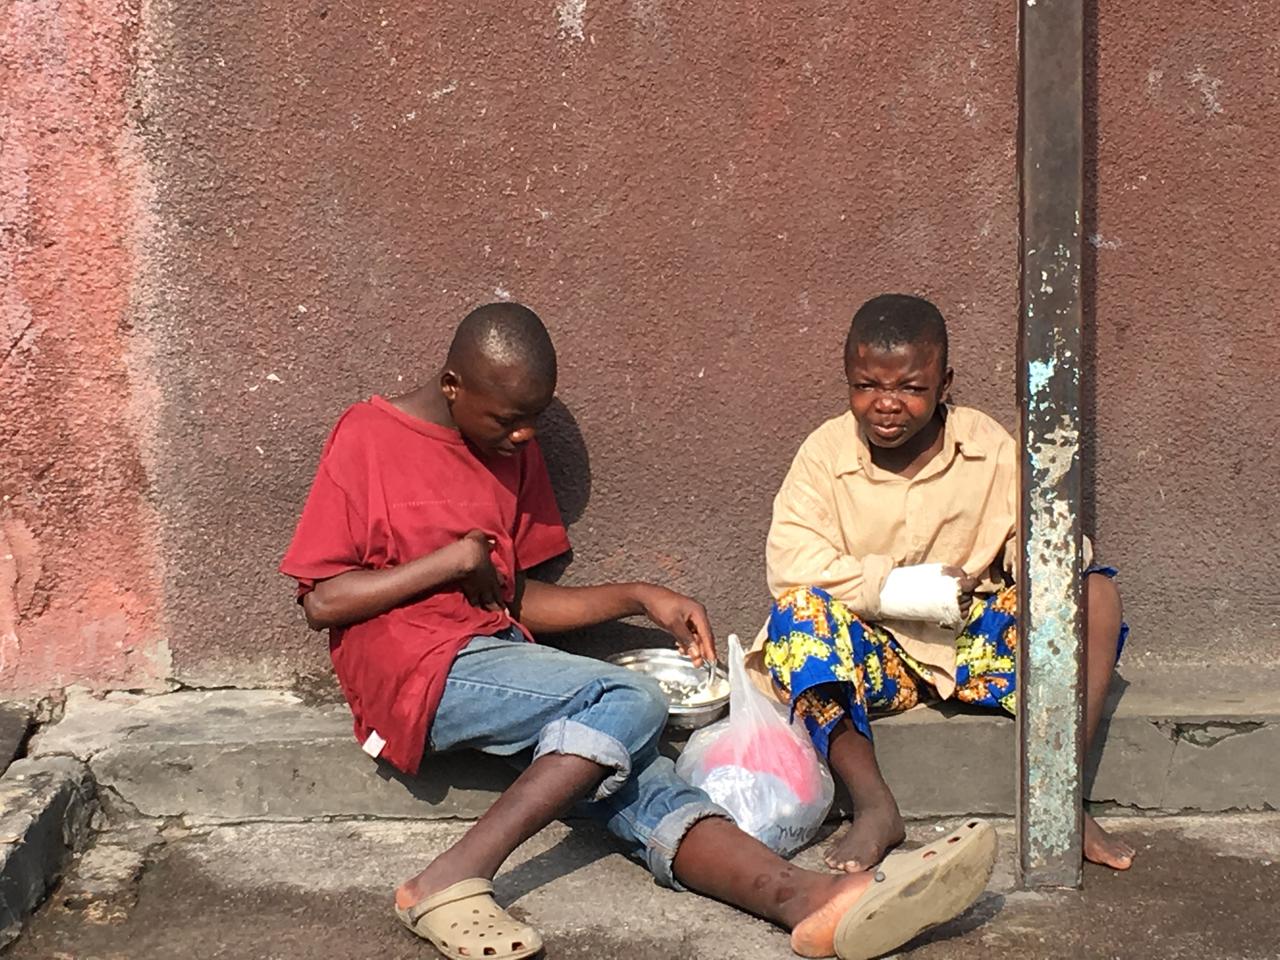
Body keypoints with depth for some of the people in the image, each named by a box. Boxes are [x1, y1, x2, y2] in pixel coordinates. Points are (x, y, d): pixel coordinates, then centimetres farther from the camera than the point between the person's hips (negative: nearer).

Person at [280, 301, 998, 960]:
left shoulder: (514, 450, 17)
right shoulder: (368, 438, -3)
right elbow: (322, 601, -6)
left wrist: (639, 598, 8)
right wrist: (449, 561, -11)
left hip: (499, 655, 6)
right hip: (416, 668, -6)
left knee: (639, 783, -20)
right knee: (630, 703, -27)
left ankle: (814, 902, -40)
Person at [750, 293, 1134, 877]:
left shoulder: (989, 448, -4)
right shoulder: (827, 452, -9)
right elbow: (789, 563, -20)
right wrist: (894, 589, -25)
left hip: (975, 636, 2)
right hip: (874, 646, -2)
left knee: (1095, 589, -18)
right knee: (799, 613, -33)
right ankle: (874, 806, -30)